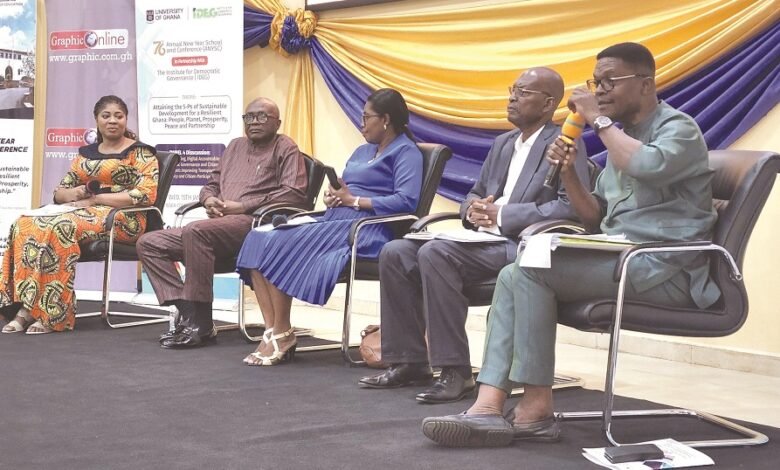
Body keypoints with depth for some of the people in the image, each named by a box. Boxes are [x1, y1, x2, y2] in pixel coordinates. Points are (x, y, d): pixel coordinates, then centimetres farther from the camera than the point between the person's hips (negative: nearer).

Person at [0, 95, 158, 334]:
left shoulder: (140, 153, 3)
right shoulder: (86, 153, 22)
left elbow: (146, 194, -11)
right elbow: (59, 192, 20)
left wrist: (95, 198, -14)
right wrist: (74, 193, -6)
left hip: (121, 218, -6)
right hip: (80, 211, 6)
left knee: (60, 228, -35)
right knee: (25, 225, -23)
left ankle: (52, 314, -33)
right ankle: (27, 308, -31)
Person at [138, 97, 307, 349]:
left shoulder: (285, 149, 7)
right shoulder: (235, 146, 28)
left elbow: (295, 193, -8)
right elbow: (211, 184, 31)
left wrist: (243, 206, -12)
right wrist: (209, 199, 4)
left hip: (254, 222, -8)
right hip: (219, 222, 8)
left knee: (196, 230, -36)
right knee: (149, 243, -6)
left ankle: (201, 324, -31)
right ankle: (187, 312, -18)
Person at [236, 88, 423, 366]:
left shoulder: (406, 152, 0)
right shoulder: (363, 151, 28)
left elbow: (406, 201, -16)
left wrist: (353, 200, -12)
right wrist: (332, 196, 1)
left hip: (366, 231, -9)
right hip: (334, 221, 9)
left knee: (281, 246, -23)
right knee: (259, 240, -13)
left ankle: (282, 334, -13)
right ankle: (271, 331, -22)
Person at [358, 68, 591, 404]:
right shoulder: (503, 143, 22)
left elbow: (573, 206, -18)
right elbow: (475, 194, 27)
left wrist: (501, 215, -19)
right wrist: (472, 210, 0)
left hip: (522, 246, -9)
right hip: (485, 239, 9)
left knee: (435, 253, -30)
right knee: (395, 253, -6)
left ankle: (455, 370, -25)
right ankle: (410, 362, -1)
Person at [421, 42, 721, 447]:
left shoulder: (678, 128, -4)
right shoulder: (621, 138, 22)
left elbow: (648, 166, -29)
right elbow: (595, 219, 19)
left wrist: (599, 121, -15)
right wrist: (568, 174, 1)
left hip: (663, 269, -8)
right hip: (622, 260, 8)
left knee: (532, 270, -22)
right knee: (513, 276, -10)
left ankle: (536, 406, -15)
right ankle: (489, 407, -22)